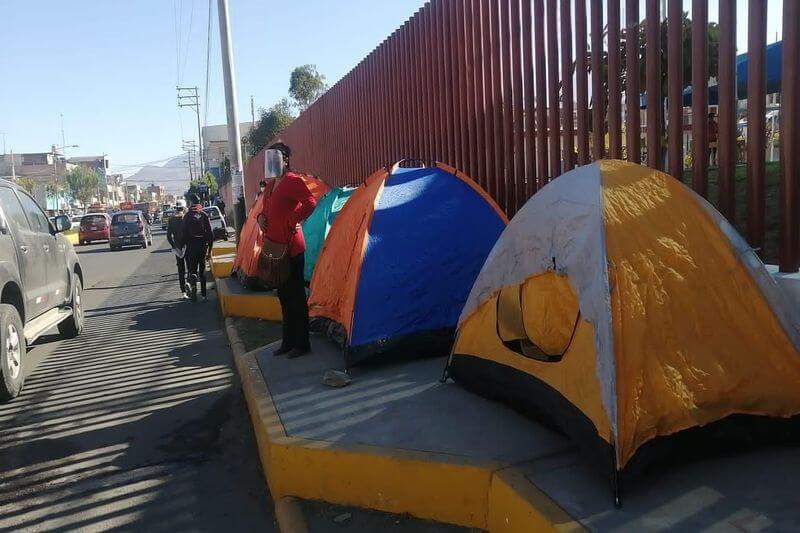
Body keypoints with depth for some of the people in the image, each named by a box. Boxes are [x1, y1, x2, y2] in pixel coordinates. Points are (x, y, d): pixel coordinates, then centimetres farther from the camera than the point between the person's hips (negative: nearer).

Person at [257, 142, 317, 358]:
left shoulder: (292, 180, -10)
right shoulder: (271, 185, 18)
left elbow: (310, 202, -24)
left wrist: (293, 222, -19)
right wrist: (261, 217, 10)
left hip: (291, 248, -10)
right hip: (275, 247, 10)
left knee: (296, 295, -4)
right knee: (284, 295, 15)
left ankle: (302, 344, 5)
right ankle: (289, 341, 25)